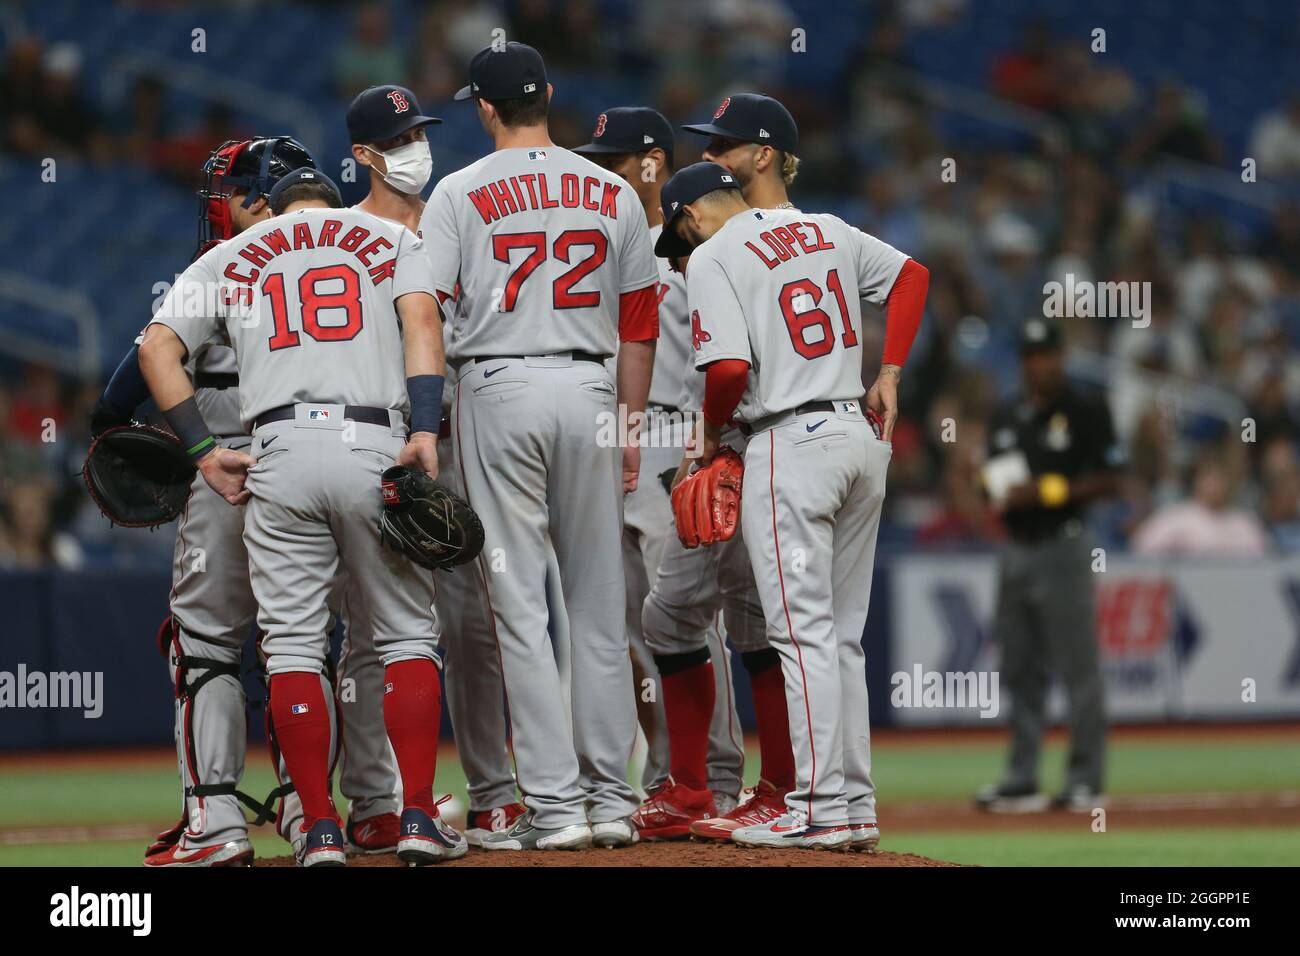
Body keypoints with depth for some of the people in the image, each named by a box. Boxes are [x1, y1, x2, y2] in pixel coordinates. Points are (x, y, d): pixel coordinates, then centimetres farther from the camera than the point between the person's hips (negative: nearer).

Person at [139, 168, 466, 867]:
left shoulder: (229, 258, 20)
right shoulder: (389, 238, 19)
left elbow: (157, 347, 9)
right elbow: (420, 319, 0)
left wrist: (201, 450, 8)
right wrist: (425, 430, -10)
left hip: (281, 451, 0)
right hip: (376, 446, 0)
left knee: (293, 644, 4)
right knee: (408, 634, 8)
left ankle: (321, 830, -1)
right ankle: (418, 819, -1)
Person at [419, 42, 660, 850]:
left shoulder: (461, 194, -3)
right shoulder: (613, 194, 8)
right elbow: (640, 322, 11)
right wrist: (631, 425, 18)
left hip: (498, 393, -3)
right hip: (588, 391, 3)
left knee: (519, 602, -2)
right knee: (598, 601, 10)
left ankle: (554, 802, -6)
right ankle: (612, 797, 11)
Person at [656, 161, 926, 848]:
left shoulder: (712, 257, -7)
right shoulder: (825, 230, 15)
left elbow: (730, 368, -18)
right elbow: (911, 275, 22)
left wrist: (710, 433, 0)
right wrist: (888, 377, 19)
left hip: (789, 443, -7)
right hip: (861, 435, 7)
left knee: (803, 630, -8)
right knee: (843, 634, 12)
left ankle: (821, 810, -13)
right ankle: (856, 807, 12)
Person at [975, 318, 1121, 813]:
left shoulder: (1086, 413, -5)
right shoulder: (1006, 417, 15)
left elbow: (1109, 481, -8)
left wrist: (1046, 491, -17)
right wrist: (995, 492, -1)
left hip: (1062, 545, -7)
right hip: (1015, 548, 7)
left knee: (1078, 666, -6)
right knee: (1020, 669, 9)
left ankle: (1086, 780, -4)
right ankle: (1022, 779, 13)